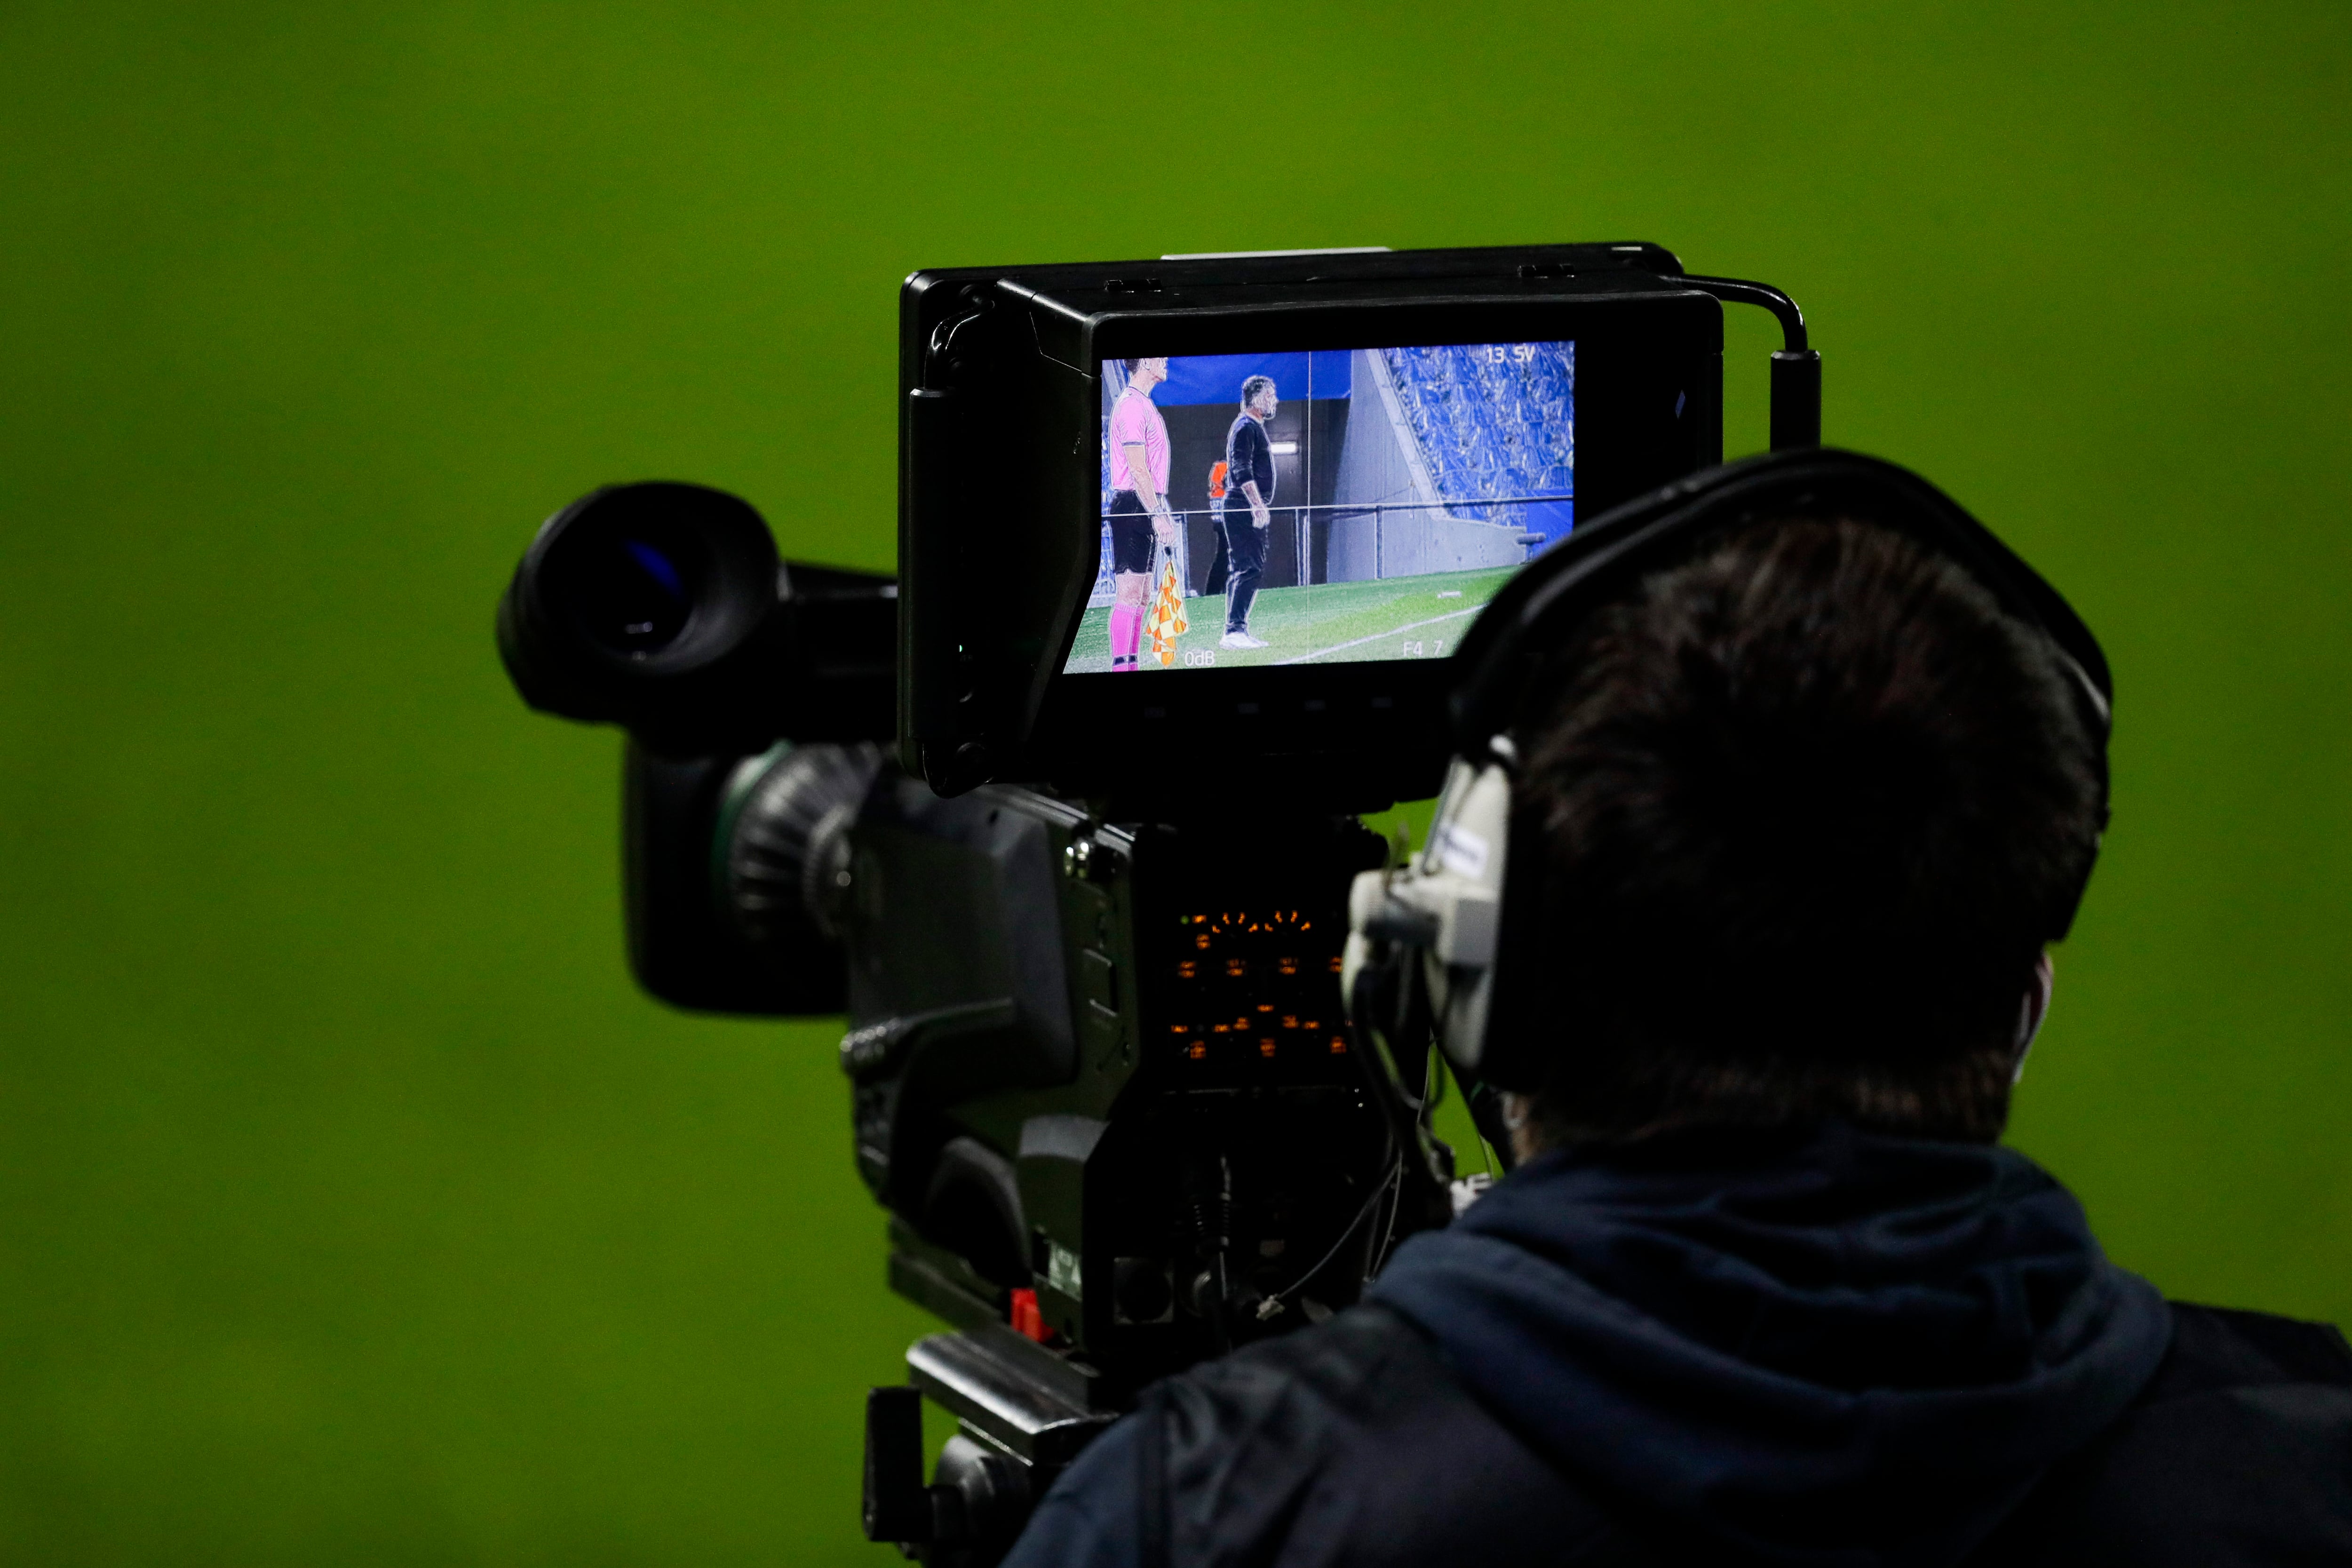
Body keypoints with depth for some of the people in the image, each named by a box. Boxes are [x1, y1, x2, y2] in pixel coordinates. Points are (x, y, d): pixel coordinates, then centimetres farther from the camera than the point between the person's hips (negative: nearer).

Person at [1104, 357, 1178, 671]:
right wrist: (1157, 514, -20)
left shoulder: (1144, 405, 18)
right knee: (1129, 593, -11)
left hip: (1146, 510, 10)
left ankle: (1131, 664, 13)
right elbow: (1137, 470, -19)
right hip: (1133, 506, -10)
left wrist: (1164, 511, 22)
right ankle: (1121, 667, -12)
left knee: (1142, 596, 10)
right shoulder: (1132, 406, -14)